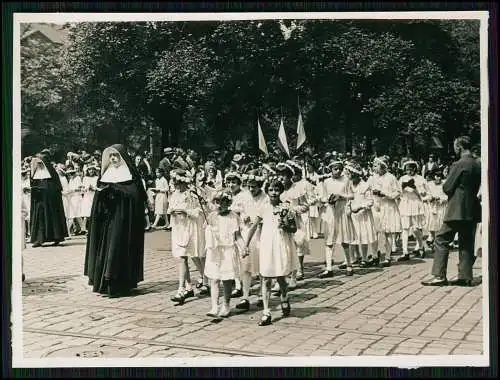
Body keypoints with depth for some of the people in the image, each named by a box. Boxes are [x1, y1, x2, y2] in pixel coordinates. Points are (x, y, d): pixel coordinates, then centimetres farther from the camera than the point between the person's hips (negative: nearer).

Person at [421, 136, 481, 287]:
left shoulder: (459, 165, -13)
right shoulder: (478, 165, 9)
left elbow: (447, 188, -11)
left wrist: (444, 185, 8)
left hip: (457, 210, -7)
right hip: (472, 210, 7)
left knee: (441, 240, -1)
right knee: (466, 243, 10)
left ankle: (439, 275, -4)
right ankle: (465, 277, 11)